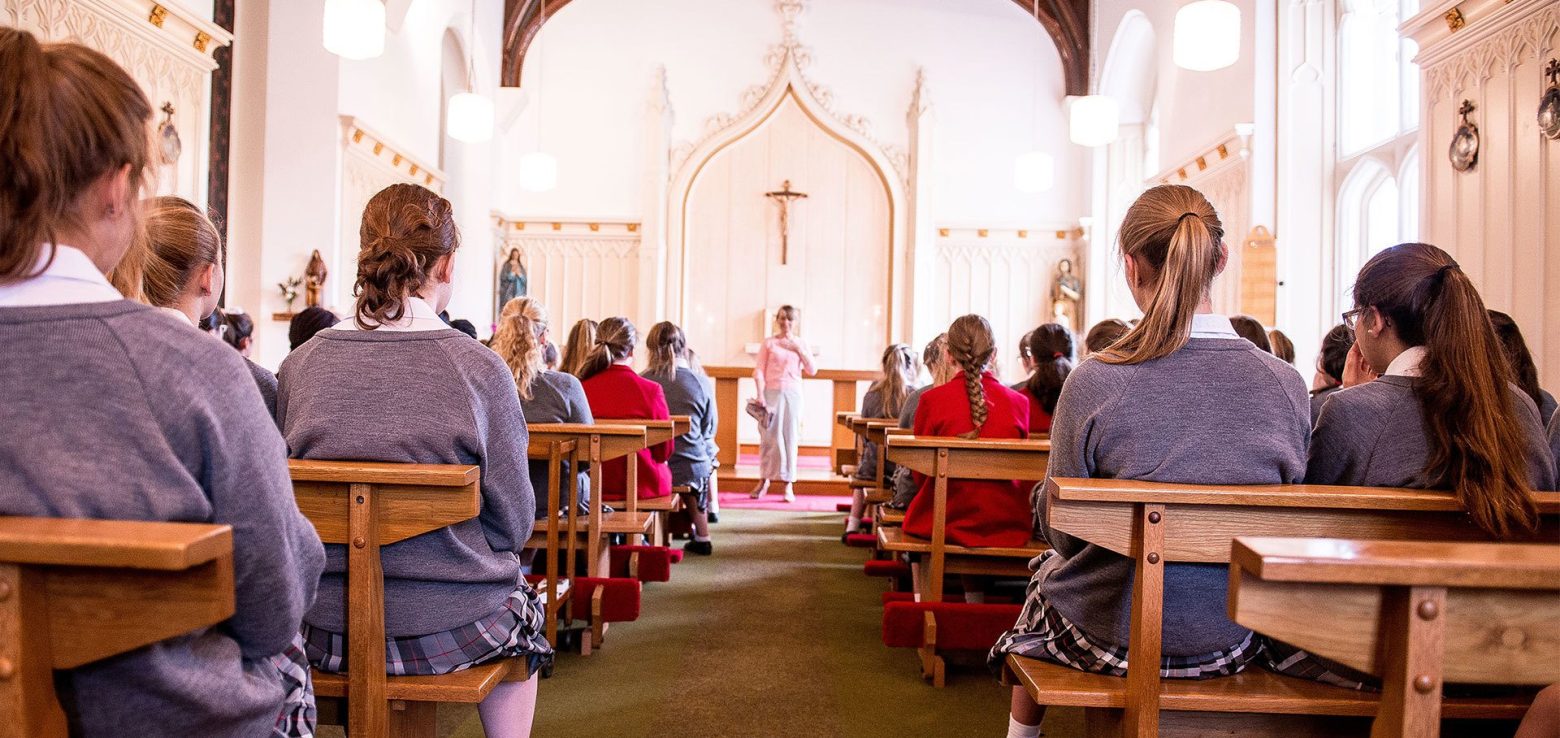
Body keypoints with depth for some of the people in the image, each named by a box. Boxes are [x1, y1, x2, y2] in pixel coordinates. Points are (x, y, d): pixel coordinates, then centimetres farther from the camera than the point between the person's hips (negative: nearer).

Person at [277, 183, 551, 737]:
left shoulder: (300, 364, -7)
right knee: (522, 611, 29)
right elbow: (515, 522, -10)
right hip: (452, 632, -3)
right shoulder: (480, 369, -16)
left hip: (326, 633, 4)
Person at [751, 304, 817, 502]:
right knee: (768, 436, 0)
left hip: (792, 394, 1)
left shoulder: (801, 344, 10)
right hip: (772, 393, -1)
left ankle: (789, 485, 5)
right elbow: (759, 370, 1)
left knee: (790, 437, 0)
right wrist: (760, 394, -10)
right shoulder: (769, 343, 5)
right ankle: (764, 480, 15)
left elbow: (812, 371, 3)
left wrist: (799, 349, -6)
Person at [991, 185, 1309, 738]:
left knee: (1046, 569, 31)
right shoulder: (1287, 385, -13)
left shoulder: (1096, 382, -23)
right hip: (1232, 642, 4)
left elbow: (1059, 529, -11)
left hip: (1114, 636, -3)